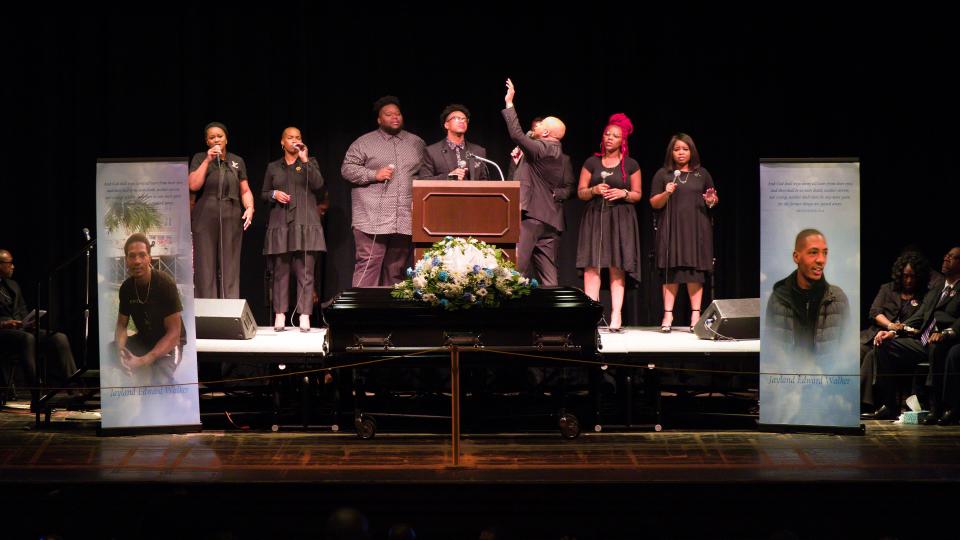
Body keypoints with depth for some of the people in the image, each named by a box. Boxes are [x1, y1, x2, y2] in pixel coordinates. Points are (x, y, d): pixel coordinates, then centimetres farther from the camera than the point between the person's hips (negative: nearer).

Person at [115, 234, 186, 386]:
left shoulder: (165, 284, -23)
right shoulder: (126, 287, -6)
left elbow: (174, 333, -23)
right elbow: (121, 325, 4)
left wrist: (144, 360, -35)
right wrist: (120, 348, -22)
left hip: (168, 343, -6)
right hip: (143, 340, 6)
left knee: (159, 383, -36)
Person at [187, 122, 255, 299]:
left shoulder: (237, 161, 14)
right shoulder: (199, 158, 8)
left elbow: (245, 191, 14)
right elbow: (193, 185, -6)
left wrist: (249, 207, -4)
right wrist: (208, 160, -8)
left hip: (231, 218, 2)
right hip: (205, 217, -2)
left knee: (229, 267, -1)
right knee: (205, 267, -5)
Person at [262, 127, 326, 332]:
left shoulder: (310, 162, 12)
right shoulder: (273, 167, 15)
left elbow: (318, 184, -6)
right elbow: (264, 194, 18)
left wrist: (304, 160, -9)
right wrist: (274, 194, -4)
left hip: (305, 223, -2)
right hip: (280, 224, 2)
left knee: (305, 271, -8)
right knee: (280, 271, 0)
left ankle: (304, 316, -10)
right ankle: (280, 315, 2)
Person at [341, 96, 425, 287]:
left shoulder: (416, 143, 17)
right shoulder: (364, 143, 6)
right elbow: (347, 169, 2)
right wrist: (374, 175, -10)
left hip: (405, 221, 4)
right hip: (372, 219, -3)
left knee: (397, 269, 5)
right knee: (368, 265, -10)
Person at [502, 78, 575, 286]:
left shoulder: (539, 149, -9)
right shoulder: (563, 159, 16)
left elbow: (517, 134, -19)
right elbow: (569, 187, 17)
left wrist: (508, 103, -13)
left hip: (531, 216, -9)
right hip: (552, 220, 9)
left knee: (517, 268, -10)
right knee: (548, 273, 7)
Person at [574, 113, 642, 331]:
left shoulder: (631, 165, 7)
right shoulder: (592, 163, 9)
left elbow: (637, 194, 8)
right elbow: (580, 192, 9)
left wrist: (623, 193, -11)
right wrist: (594, 190, -11)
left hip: (621, 219, -1)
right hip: (594, 217, 1)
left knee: (617, 267, -7)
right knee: (591, 266, -10)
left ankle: (616, 315, -10)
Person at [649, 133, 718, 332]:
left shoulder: (702, 174, 14)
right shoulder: (663, 174, 7)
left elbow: (713, 200, 21)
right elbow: (654, 203, 4)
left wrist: (711, 201, -2)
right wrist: (666, 194, -14)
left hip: (696, 228, 2)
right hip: (671, 228, -2)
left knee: (695, 270, -2)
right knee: (671, 271, -6)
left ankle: (695, 315, 0)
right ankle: (668, 316, -6)